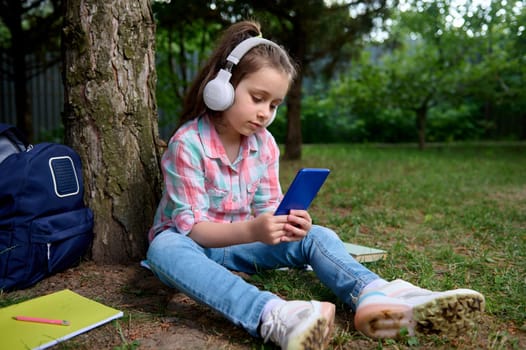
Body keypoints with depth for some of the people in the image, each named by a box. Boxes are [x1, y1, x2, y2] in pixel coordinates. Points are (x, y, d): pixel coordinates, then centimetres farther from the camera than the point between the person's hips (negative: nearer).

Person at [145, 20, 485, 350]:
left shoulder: (265, 144, -4)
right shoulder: (187, 144, -21)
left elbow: (266, 208, -1)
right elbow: (192, 228, -24)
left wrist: (284, 222, -26)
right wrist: (251, 231, -40)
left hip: (237, 244, 5)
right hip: (191, 243, -4)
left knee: (316, 236, -17)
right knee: (164, 248, -41)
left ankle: (373, 297, -46)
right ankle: (272, 316, -60)